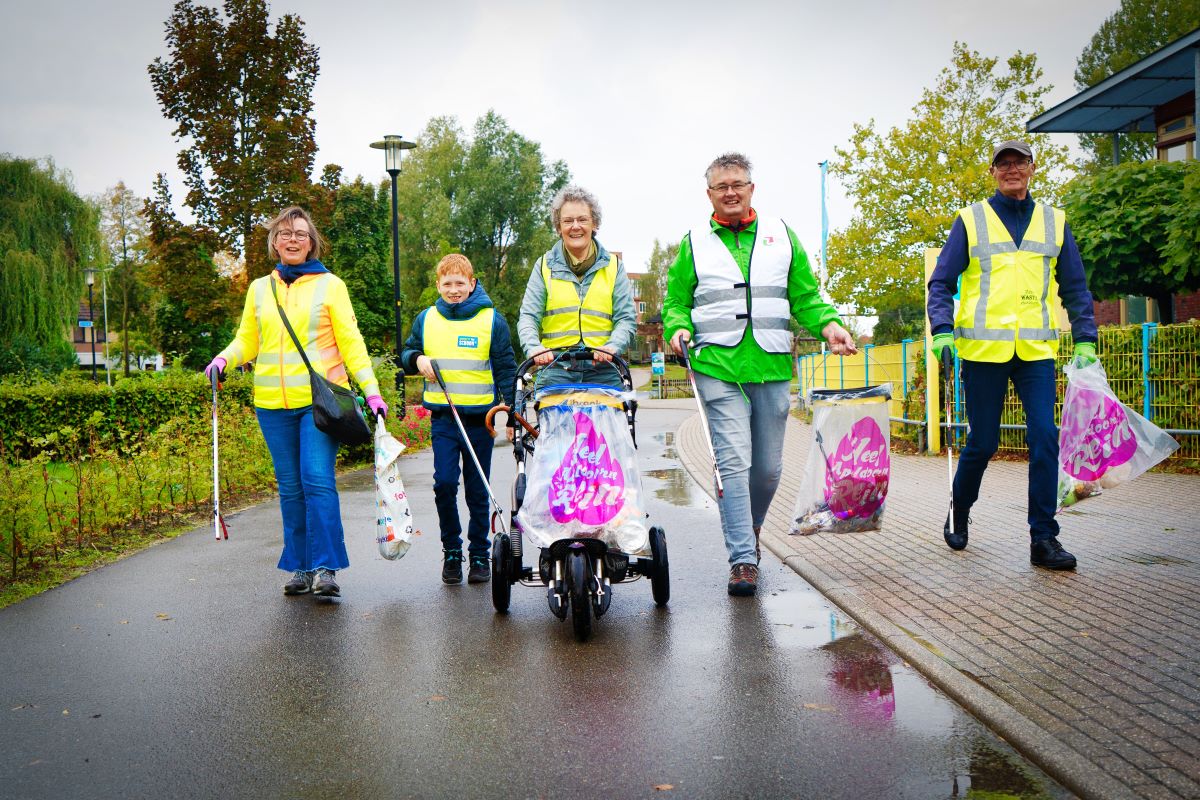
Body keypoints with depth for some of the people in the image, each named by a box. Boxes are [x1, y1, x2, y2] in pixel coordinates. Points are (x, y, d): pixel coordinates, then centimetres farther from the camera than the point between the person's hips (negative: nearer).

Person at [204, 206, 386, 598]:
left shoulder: (329, 284, 4)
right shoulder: (259, 289, 15)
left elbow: (349, 340, 2)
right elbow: (247, 341, 17)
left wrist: (371, 389, -6)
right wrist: (225, 359, -5)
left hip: (321, 400, -4)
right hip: (273, 404, 4)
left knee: (317, 480, -12)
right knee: (290, 487, 7)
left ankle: (326, 568, -7)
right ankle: (301, 568, 15)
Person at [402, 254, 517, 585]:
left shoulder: (492, 320, 0)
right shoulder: (426, 319, 8)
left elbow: (506, 369, 2)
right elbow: (407, 352, 19)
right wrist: (417, 359, -5)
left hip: (480, 417, -1)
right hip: (442, 416, 2)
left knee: (478, 490, 6)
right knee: (444, 483, -7)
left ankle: (479, 555, 18)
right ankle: (451, 551, 10)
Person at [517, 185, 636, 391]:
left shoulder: (613, 266, 13)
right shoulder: (545, 266, 12)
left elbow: (627, 319, 6)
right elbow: (528, 317, 4)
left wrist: (612, 346, -16)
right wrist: (534, 348, -18)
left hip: (603, 371, 1)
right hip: (555, 369, 0)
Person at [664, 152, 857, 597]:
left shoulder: (781, 236, 14)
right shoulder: (694, 244, 10)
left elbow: (805, 297, 13)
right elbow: (676, 301, 12)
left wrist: (828, 325, -5)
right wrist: (678, 327, -9)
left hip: (772, 368, 2)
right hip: (717, 368, -2)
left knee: (768, 468, 8)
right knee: (733, 463, -11)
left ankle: (749, 531, 35)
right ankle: (743, 559, -5)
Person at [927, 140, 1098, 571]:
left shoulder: (1054, 222, 13)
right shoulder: (971, 220, 6)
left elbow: (1075, 289, 16)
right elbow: (941, 282, 4)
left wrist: (1084, 340, 7)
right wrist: (942, 330, -10)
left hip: (1036, 350, 2)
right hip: (984, 348, -2)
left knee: (1045, 439, -7)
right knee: (982, 442, 4)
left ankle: (1044, 539, 0)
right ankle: (959, 512, 28)